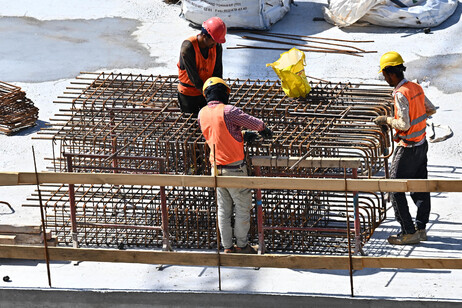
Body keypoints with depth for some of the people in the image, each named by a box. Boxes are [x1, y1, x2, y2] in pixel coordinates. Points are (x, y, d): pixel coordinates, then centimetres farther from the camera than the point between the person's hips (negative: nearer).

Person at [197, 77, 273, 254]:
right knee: (243, 208, 9)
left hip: (216, 168, 6)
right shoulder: (227, 111, -18)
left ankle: (227, 247, 20)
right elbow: (255, 123, -12)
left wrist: (242, 136, 16)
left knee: (223, 210, 14)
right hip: (234, 168, -6)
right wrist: (264, 131, 9)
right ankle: (241, 245, 17)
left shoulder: (202, 114, 3)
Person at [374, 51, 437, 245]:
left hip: (408, 148, -9)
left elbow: (404, 125, -26)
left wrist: (386, 120, -12)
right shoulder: (416, 88, 3)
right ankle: (421, 228, 21)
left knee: (395, 189, -1)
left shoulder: (401, 94, -23)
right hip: (422, 143, 9)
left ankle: (409, 232, 0)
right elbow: (431, 110, 15)